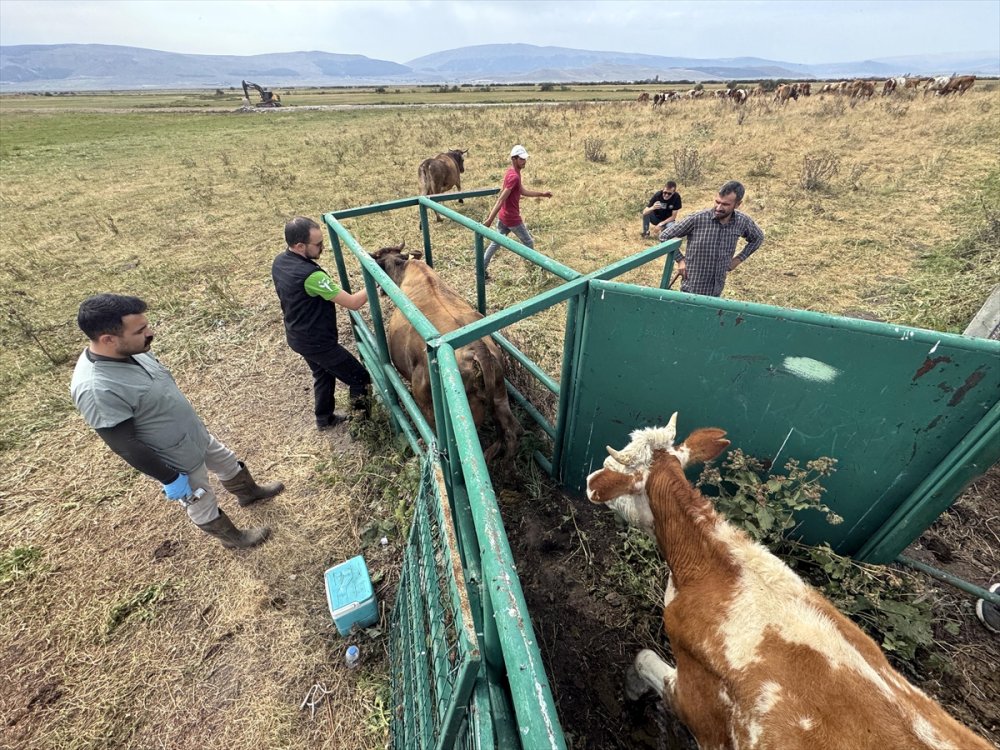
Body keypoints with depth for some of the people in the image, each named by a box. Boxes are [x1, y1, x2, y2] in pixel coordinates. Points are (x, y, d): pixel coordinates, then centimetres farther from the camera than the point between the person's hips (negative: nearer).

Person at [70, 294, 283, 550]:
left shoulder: (130, 350, -11)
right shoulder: (96, 389, -35)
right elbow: (125, 445, -27)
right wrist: (169, 479, -17)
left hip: (196, 434, 7)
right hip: (178, 461, -7)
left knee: (229, 463, 29)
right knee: (202, 504, 19)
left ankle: (249, 493, 57)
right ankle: (232, 538, 43)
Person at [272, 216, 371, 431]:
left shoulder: (279, 262, -3)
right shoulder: (310, 275, -32)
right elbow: (353, 303, -29)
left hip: (298, 336, 9)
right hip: (318, 342, -9)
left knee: (323, 374, 28)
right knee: (360, 378, 5)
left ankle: (324, 419, 44)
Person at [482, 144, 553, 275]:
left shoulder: (512, 173, 8)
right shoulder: (514, 177, -23)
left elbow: (523, 191, 20)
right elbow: (501, 200, -28)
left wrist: (541, 194, 21)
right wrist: (489, 220, -31)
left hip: (504, 216, 9)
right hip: (512, 218, -9)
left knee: (496, 242, 14)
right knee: (528, 242, 9)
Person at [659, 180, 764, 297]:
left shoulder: (743, 221, -3)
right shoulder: (697, 218, -16)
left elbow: (758, 238, 18)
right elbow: (664, 236, -8)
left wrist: (739, 259, 8)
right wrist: (680, 260, -9)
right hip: (691, 291, -4)